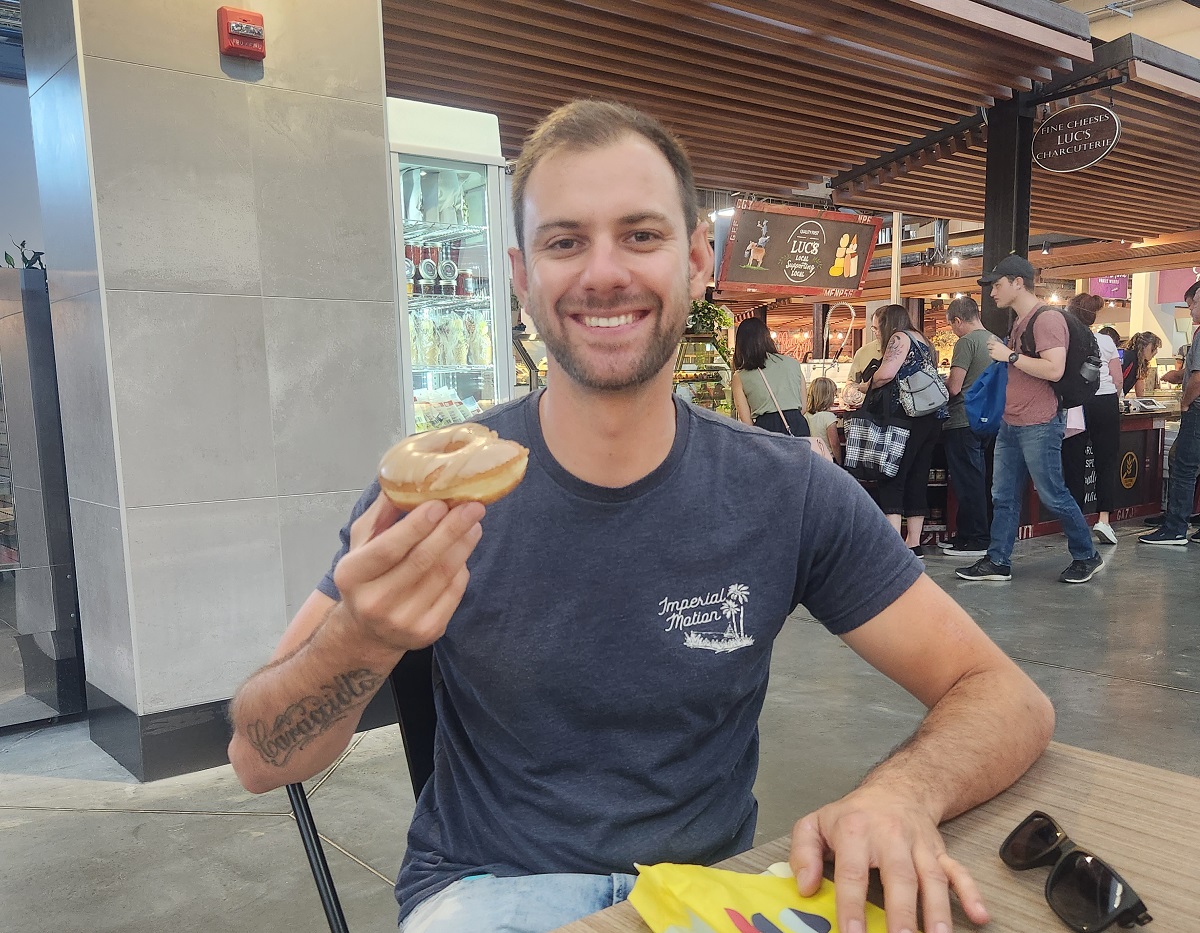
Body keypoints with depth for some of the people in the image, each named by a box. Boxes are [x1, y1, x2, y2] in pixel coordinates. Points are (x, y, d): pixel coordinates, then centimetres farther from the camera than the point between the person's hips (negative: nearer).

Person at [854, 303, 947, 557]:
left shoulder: (900, 337, -3)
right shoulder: (922, 340, 24)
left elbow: (886, 373, -17)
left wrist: (867, 386, 2)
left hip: (909, 416, -9)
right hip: (932, 418, 9)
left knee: (892, 479, -9)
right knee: (917, 479, 9)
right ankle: (914, 543, 12)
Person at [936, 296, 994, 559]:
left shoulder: (966, 342, -14)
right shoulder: (996, 341, 11)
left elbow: (955, 387, -18)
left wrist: (942, 381, 4)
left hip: (963, 422, -9)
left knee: (967, 481, -2)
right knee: (976, 480, 14)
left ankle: (975, 541, 2)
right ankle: (964, 535, 22)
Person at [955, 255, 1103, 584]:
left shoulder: (1047, 318, -14)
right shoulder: (1020, 321, 16)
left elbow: (1054, 369, -25)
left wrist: (1010, 356, -19)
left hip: (1039, 426, -9)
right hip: (1011, 424, 9)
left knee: (1053, 495, 1)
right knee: (1003, 496, 9)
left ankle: (1087, 557, 18)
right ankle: (998, 561, 14)